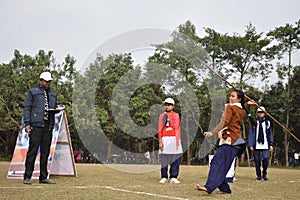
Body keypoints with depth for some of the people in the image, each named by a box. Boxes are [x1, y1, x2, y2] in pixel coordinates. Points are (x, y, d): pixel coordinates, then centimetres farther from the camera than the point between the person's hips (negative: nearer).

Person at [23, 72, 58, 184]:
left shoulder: (53, 94, 22)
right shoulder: (33, 92, 7)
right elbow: (27, 108, 2)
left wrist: (56, 109, 2)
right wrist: (27, 124, -7)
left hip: (49, 126, 5)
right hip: (36, 125, -5)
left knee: (45, 152, 5)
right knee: (32, 151, -7)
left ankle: (43, 177, 10)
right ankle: (27, 177, -1)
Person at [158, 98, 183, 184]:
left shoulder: (176, 115, 13)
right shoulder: (162, 115, 8)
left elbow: (177, 128, 9)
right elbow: (160, 129, 3)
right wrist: (160, 141, -4)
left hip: (174, 139, 1)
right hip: (165, 139, -1)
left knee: (176, 158, -3)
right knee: (164, 159, -2)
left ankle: (173, 177, 1)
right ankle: (164, 177, 5)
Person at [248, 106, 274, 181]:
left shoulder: (267, 122, 11)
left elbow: (270, 134, 12)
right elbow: (251, 134, 4)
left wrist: (271, 144, 5)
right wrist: (250, 144, -4)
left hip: (265, 145, 0)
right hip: (256, 145, 0)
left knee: (265, 159, -12)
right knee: (257, 160, 0)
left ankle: (264, 174, 5)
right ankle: (259, 175, 12)